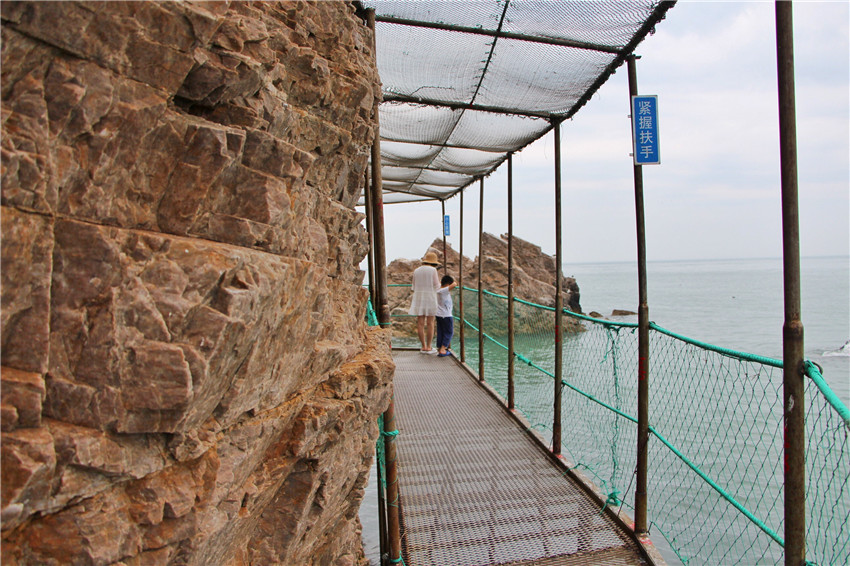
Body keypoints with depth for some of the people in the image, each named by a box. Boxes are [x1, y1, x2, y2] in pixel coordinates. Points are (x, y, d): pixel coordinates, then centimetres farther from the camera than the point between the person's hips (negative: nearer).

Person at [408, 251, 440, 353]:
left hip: (418, 299, 3)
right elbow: (436, 286, -6)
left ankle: (423, 347, 7)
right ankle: (428, 347, 3)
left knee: (420, 323, 5)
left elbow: (414, 287, 10)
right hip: (430, 299, -3)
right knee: (430, 323, 2)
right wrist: (438, 282, 15)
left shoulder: (416, 271, 7)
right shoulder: (433, 270, -6)